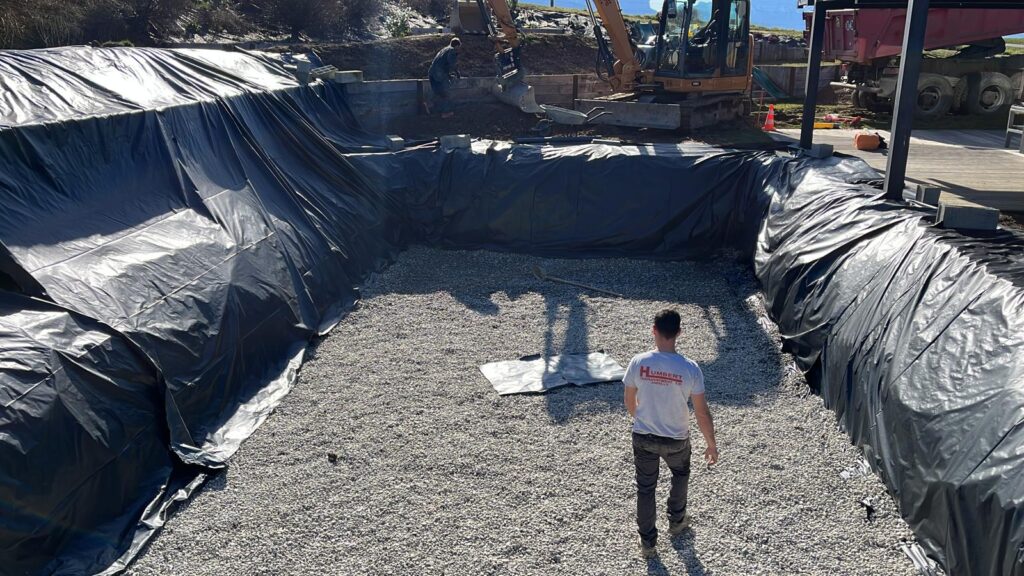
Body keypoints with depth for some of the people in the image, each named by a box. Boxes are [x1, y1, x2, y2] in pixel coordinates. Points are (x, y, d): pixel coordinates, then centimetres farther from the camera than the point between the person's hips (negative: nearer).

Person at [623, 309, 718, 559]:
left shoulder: (638, 362, -18)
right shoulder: (690, 368, -21)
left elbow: (629, 402, -3)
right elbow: (702, 413, -14)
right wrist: (712, 444, 1)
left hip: (643, 437, 0)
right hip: (677, 439, 0)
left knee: (645, 488, 18)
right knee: (680, 475, 31)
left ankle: (647, 542, 28)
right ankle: (676, 521, 50)